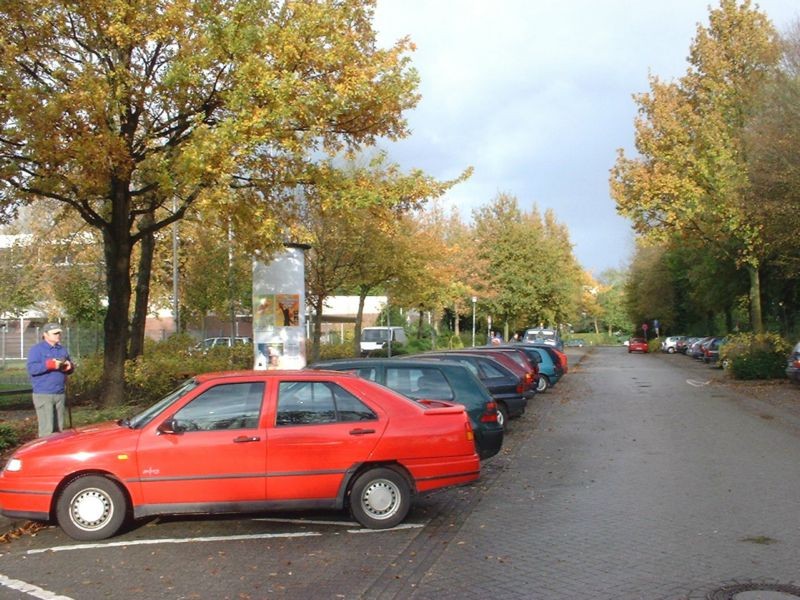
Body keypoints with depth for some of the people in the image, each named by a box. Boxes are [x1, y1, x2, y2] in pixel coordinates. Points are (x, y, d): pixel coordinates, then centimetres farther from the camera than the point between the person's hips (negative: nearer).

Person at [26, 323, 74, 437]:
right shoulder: (37, 349, -3)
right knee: (47, 428, -10)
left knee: (59, 427, 10)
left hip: (60, 393, 6)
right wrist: (49, 364, -26)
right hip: (43, 394, -6)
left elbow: (70, 368, 21)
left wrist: (69, 367, -3)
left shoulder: (62, 350, 16)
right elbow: (31, 368, -15)